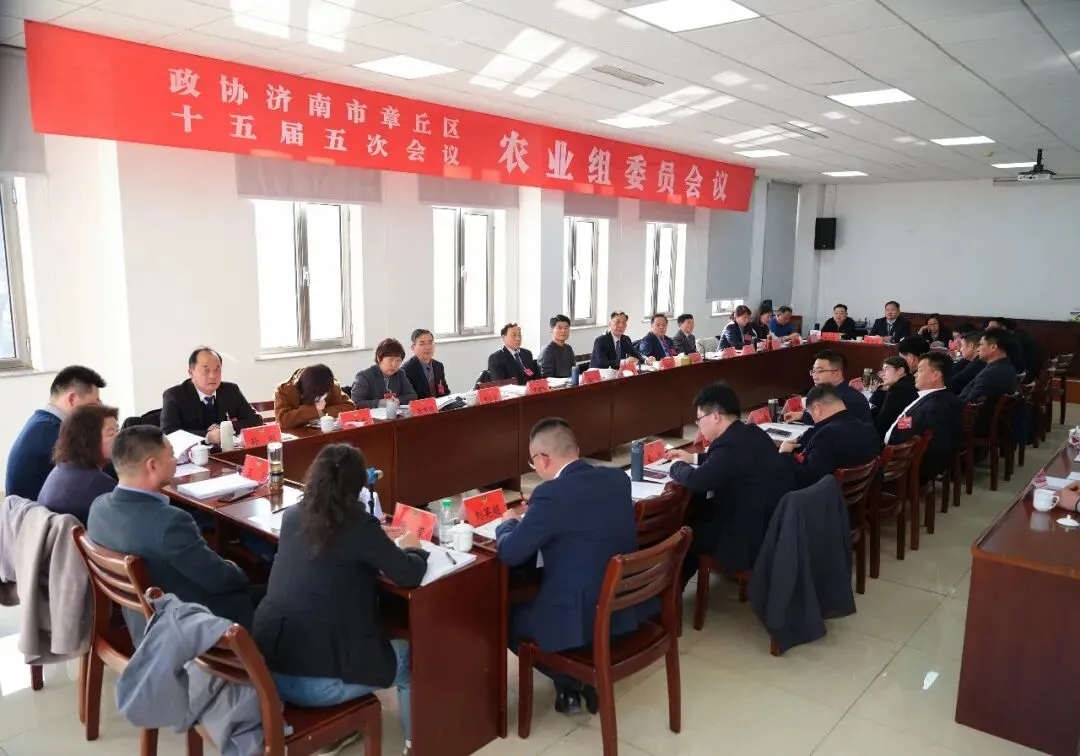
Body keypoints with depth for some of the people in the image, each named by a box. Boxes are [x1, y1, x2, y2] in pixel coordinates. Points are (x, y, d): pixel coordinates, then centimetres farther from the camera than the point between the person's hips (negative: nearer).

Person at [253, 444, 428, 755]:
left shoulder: (292, 517, 3)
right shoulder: (360, 525, -13)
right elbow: (410, 576, -6)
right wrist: (411, 548, 14)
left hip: (267, 668, 7)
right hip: (317, 680, -6)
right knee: (409, 657, 18)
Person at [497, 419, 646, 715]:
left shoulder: (551, 493, -22)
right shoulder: (618, 478, 0)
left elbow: (508, 554, -14)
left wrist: (509, 522, 7)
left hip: (581, 619, -7)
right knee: (531, 593, 32)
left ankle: (571, 682, 20)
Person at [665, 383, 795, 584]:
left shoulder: (733, 444, -25)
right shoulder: (752, 433, 5)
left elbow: (695, 481, -25)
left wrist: (677, 466, -4)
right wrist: (693, 458, 23)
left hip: (754, 537, -9)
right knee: (696, 510, 19)